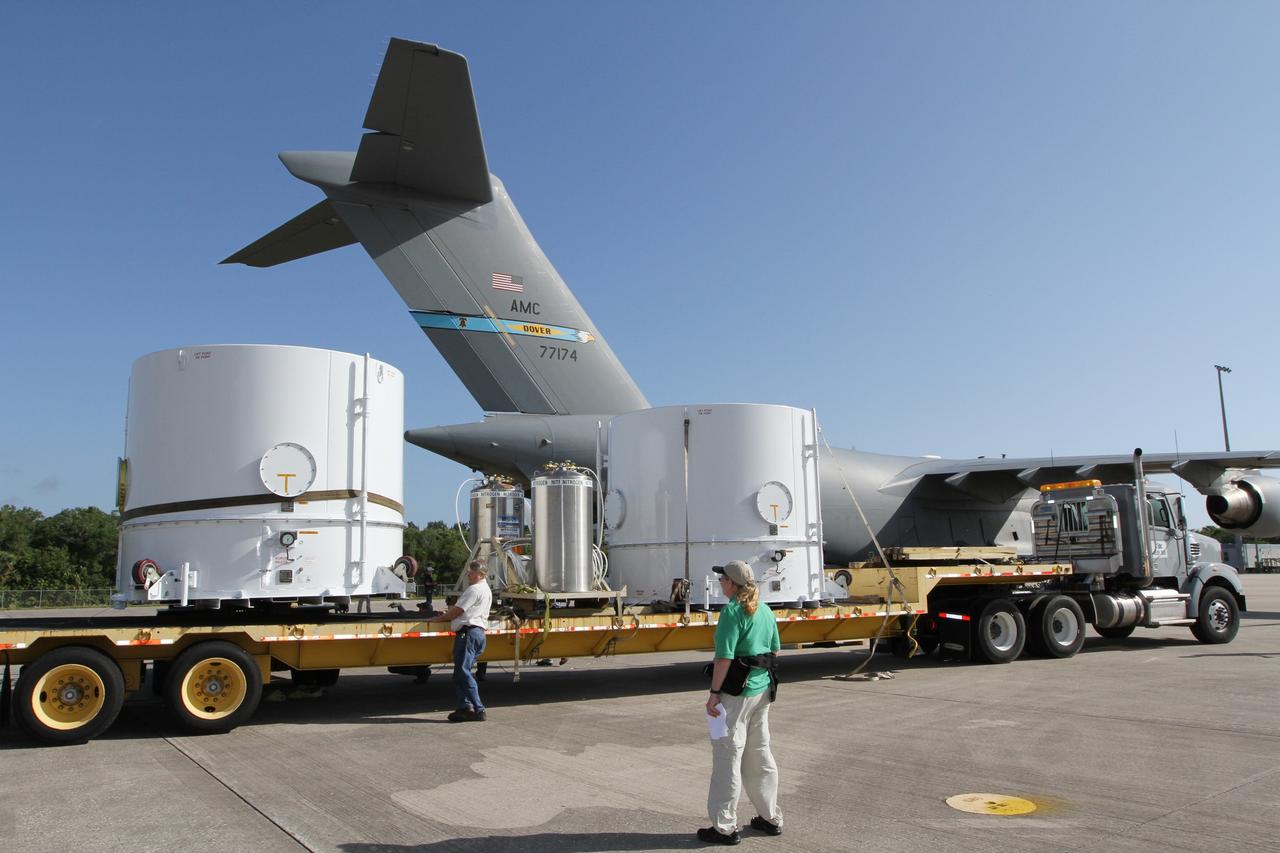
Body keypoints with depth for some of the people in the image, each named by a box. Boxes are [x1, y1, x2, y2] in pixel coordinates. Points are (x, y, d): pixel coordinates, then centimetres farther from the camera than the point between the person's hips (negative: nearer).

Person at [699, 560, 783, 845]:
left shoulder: (732, 612, -17)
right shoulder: (765, 610, 9)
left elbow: (724, 657, -21)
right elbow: (774, 650, 17)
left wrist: (714, 693, -16)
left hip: (736, 692, -8)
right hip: (763, 689, 9)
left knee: (727, 756, 1)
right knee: (760, 754, 19)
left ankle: (724, 827, 7)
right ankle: (771, 818, 29)